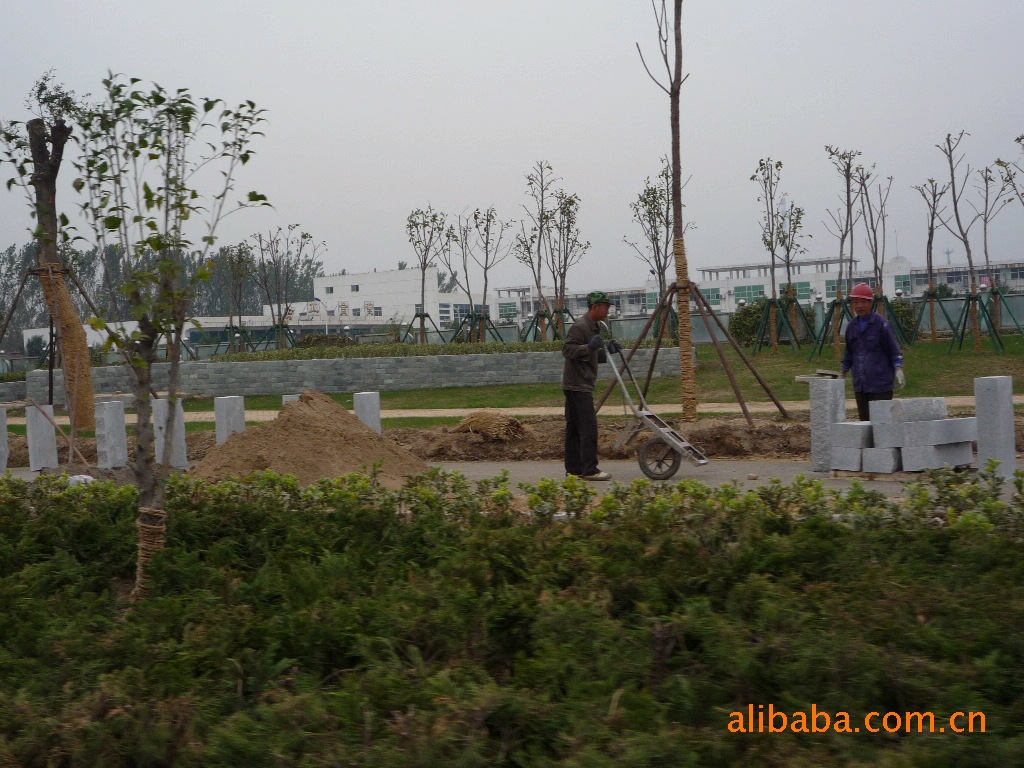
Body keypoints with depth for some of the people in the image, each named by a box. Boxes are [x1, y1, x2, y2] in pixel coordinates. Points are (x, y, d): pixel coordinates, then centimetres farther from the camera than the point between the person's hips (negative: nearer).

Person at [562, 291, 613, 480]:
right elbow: (567, 350, -21)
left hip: (580, 385, 10)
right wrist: (589, 347, -32)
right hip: (578, 384, -10)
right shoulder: (580, 327, -13)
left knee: (574, 428, 10)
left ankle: (573, 469, 12)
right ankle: (589, 470, -12)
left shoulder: (592, 327, 20)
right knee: (588, 427, -12)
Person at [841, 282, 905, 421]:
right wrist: (843, 374, 28)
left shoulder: (881, 324, -6)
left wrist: (898, 369, -19)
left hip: (880, 384, -6)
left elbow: (893, 349, -6)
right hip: (859, 384, 6)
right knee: (865, 419, 6)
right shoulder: (852, 326, 11)